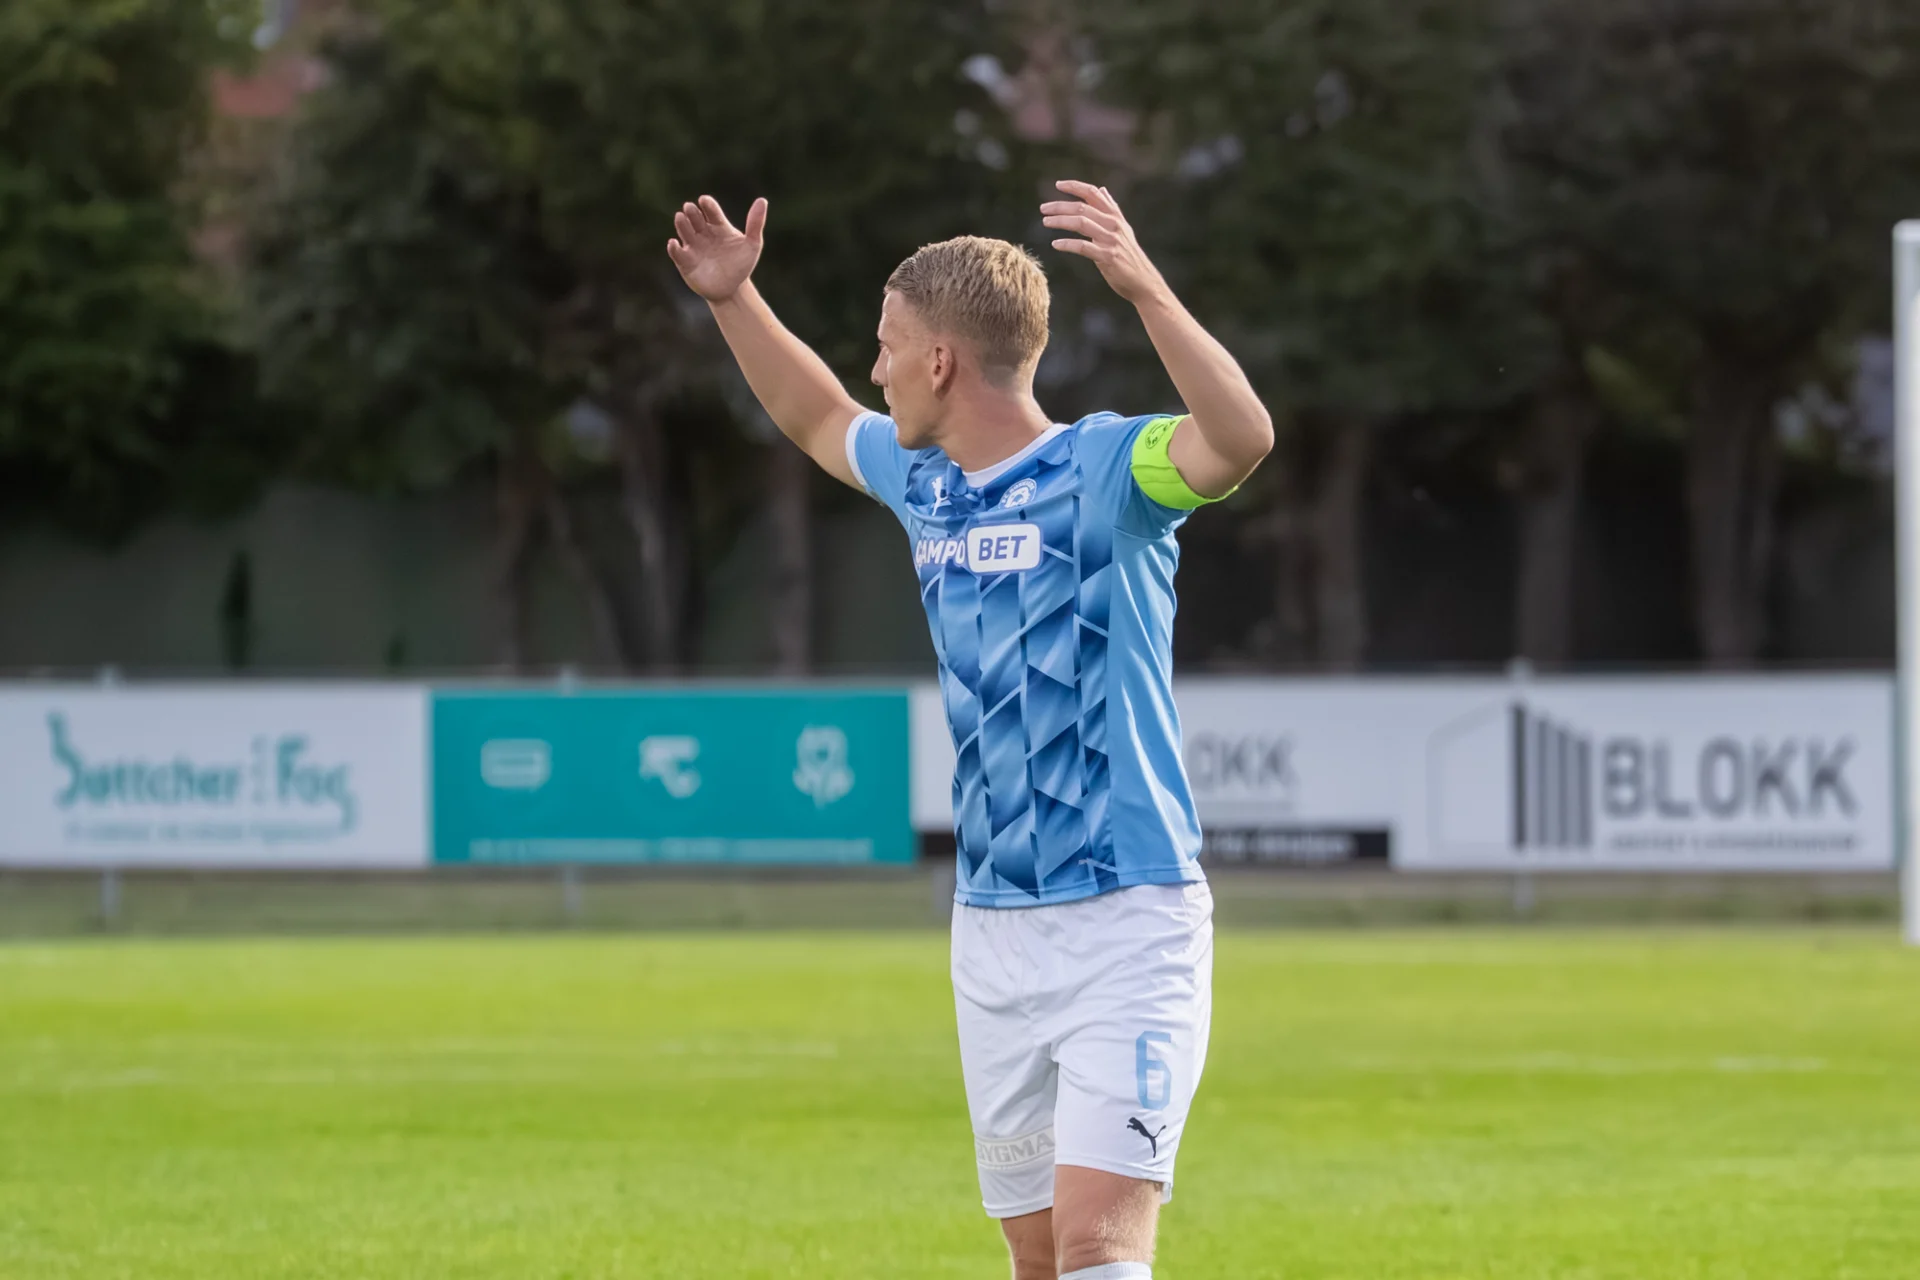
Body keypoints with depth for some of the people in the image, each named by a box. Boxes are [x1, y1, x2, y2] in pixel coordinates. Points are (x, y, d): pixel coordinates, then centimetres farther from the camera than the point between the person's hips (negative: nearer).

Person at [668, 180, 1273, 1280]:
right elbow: (818, 421, 36)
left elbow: (1242, 439, -32)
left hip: (1128, 928, -8)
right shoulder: (926, 483, 13)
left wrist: (1145, 288, -43)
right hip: (993, 932, 8)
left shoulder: (1102, 470, -11)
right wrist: (735, 299, 28)